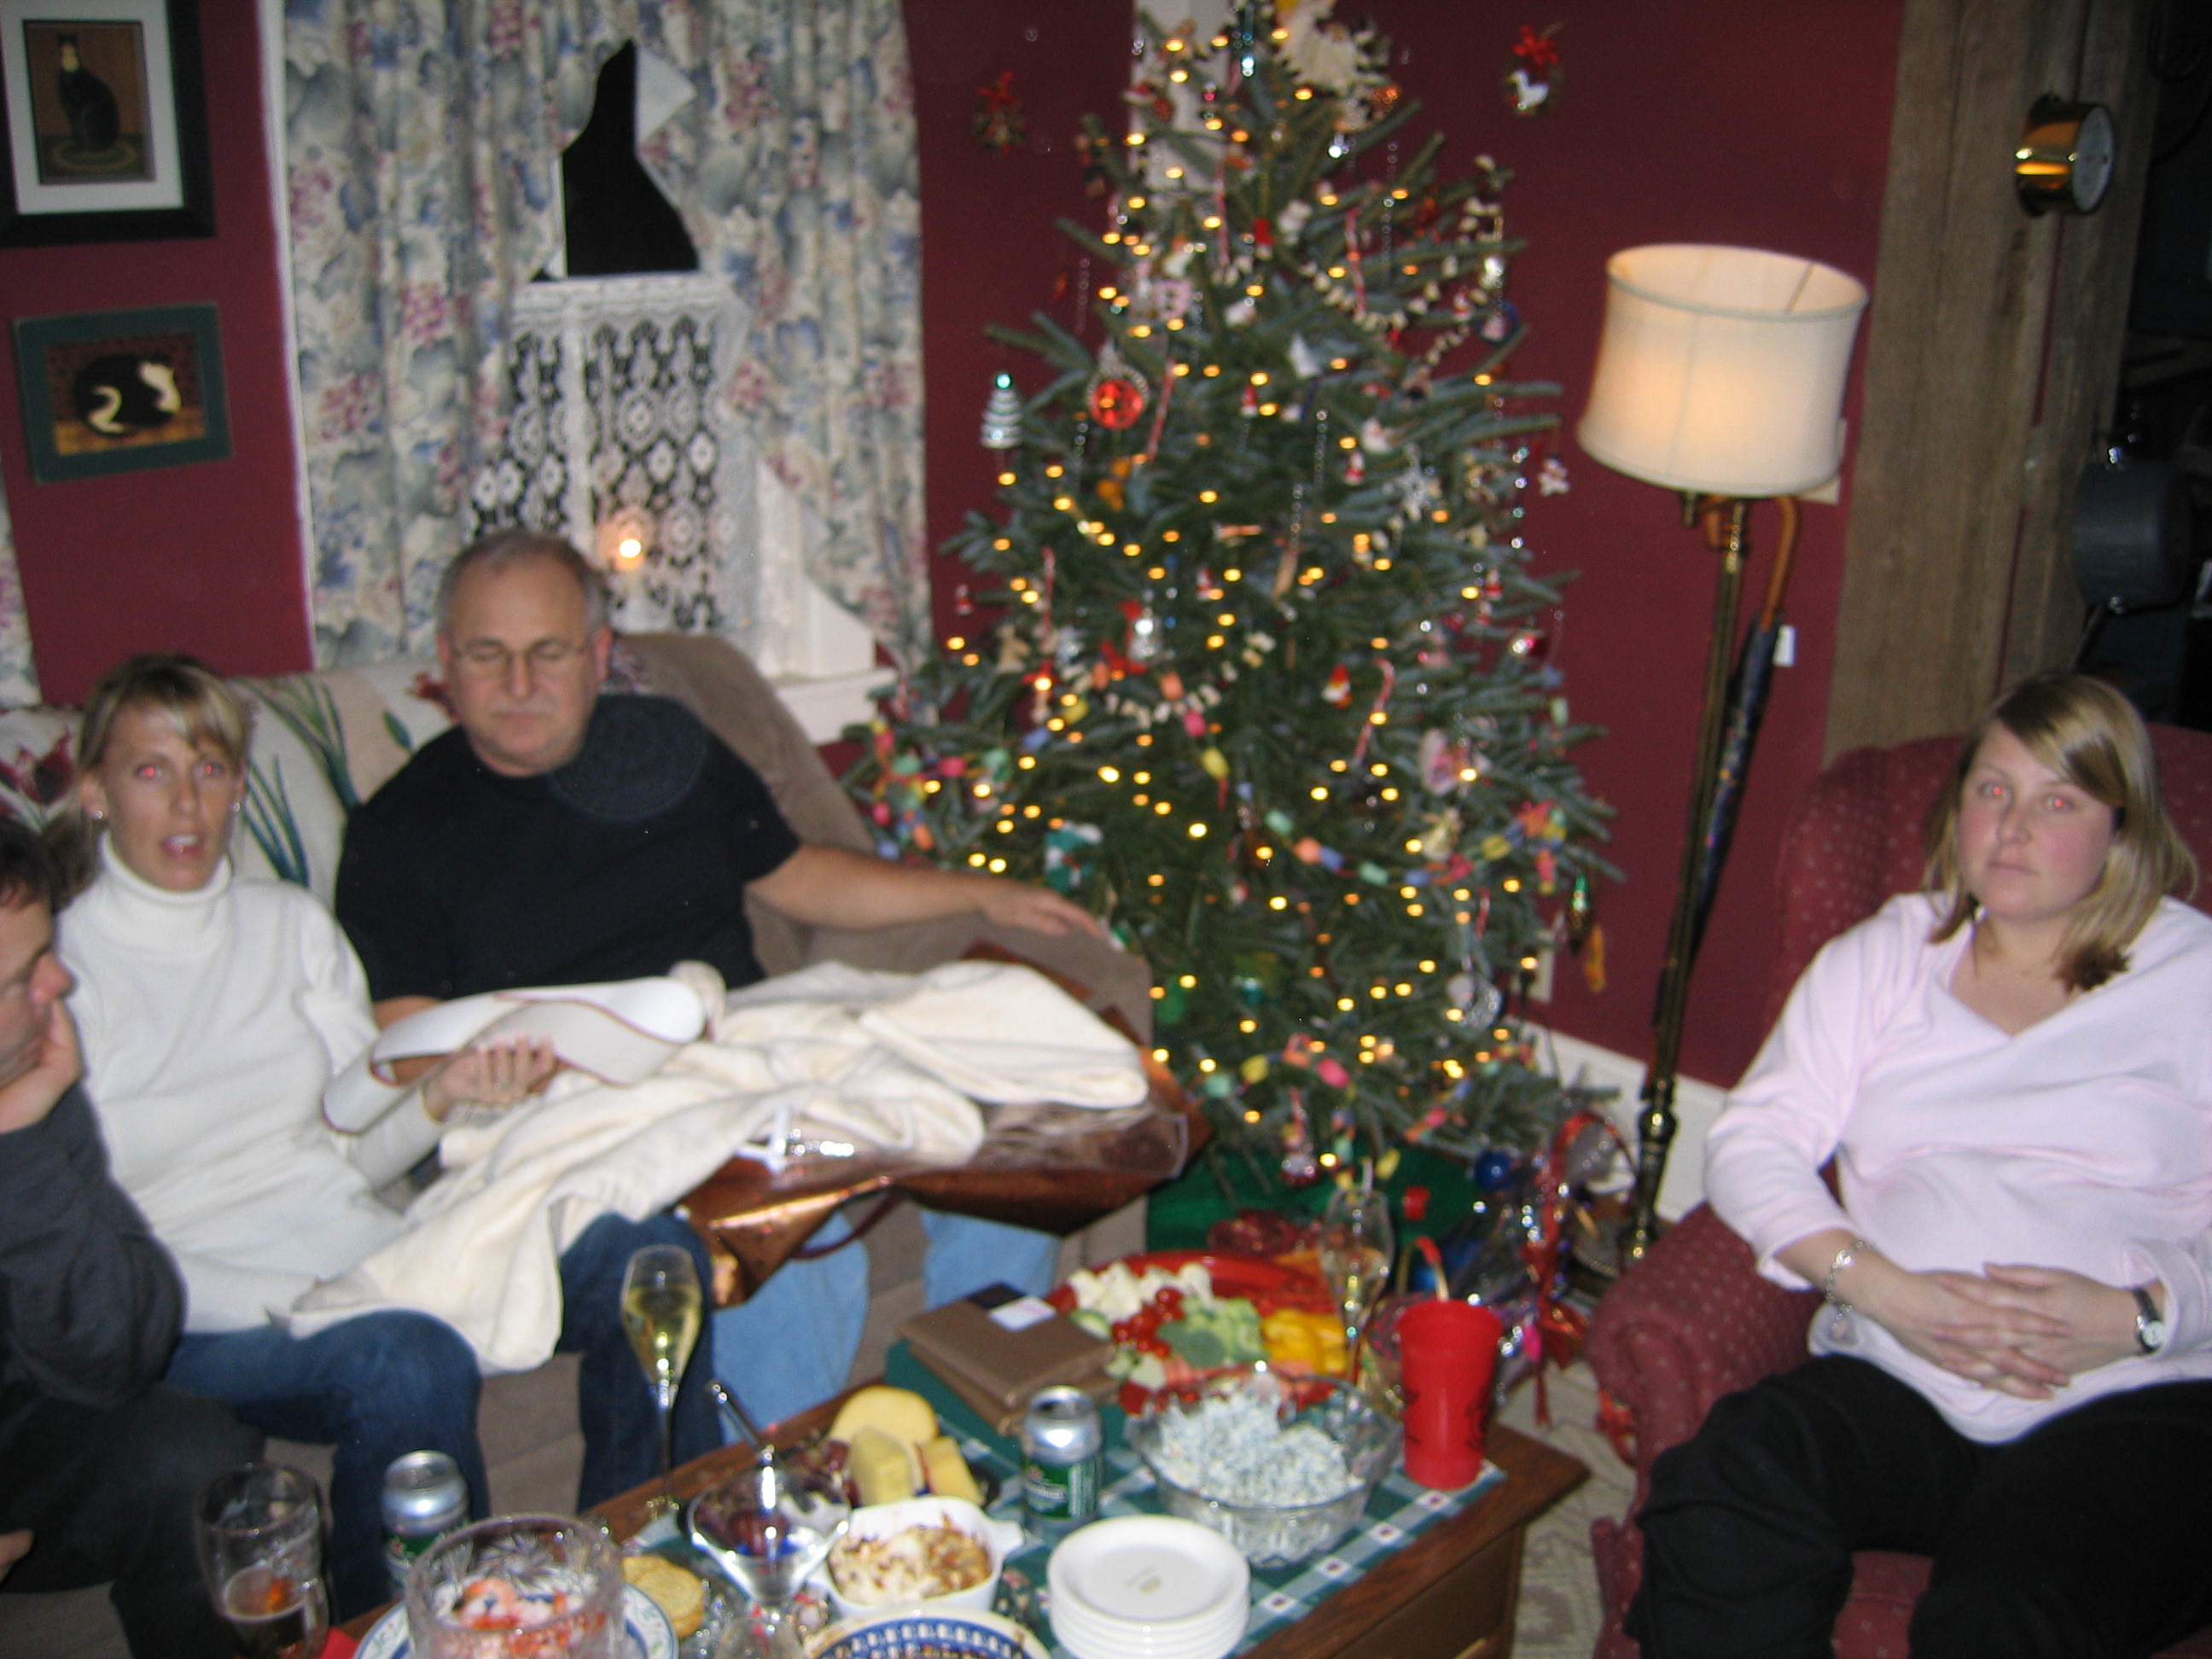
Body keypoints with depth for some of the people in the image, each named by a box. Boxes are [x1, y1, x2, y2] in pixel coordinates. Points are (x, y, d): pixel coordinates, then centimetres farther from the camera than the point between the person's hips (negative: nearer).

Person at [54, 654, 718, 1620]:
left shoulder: (290, 924, 13)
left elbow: (362, 1148, 13)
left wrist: (444, 1098, -10)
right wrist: (270, 1303, -21)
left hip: (368, 1253, 5)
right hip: (201, 1317, -5)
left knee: (651, 1251, -16)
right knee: (413, 1362, -37)